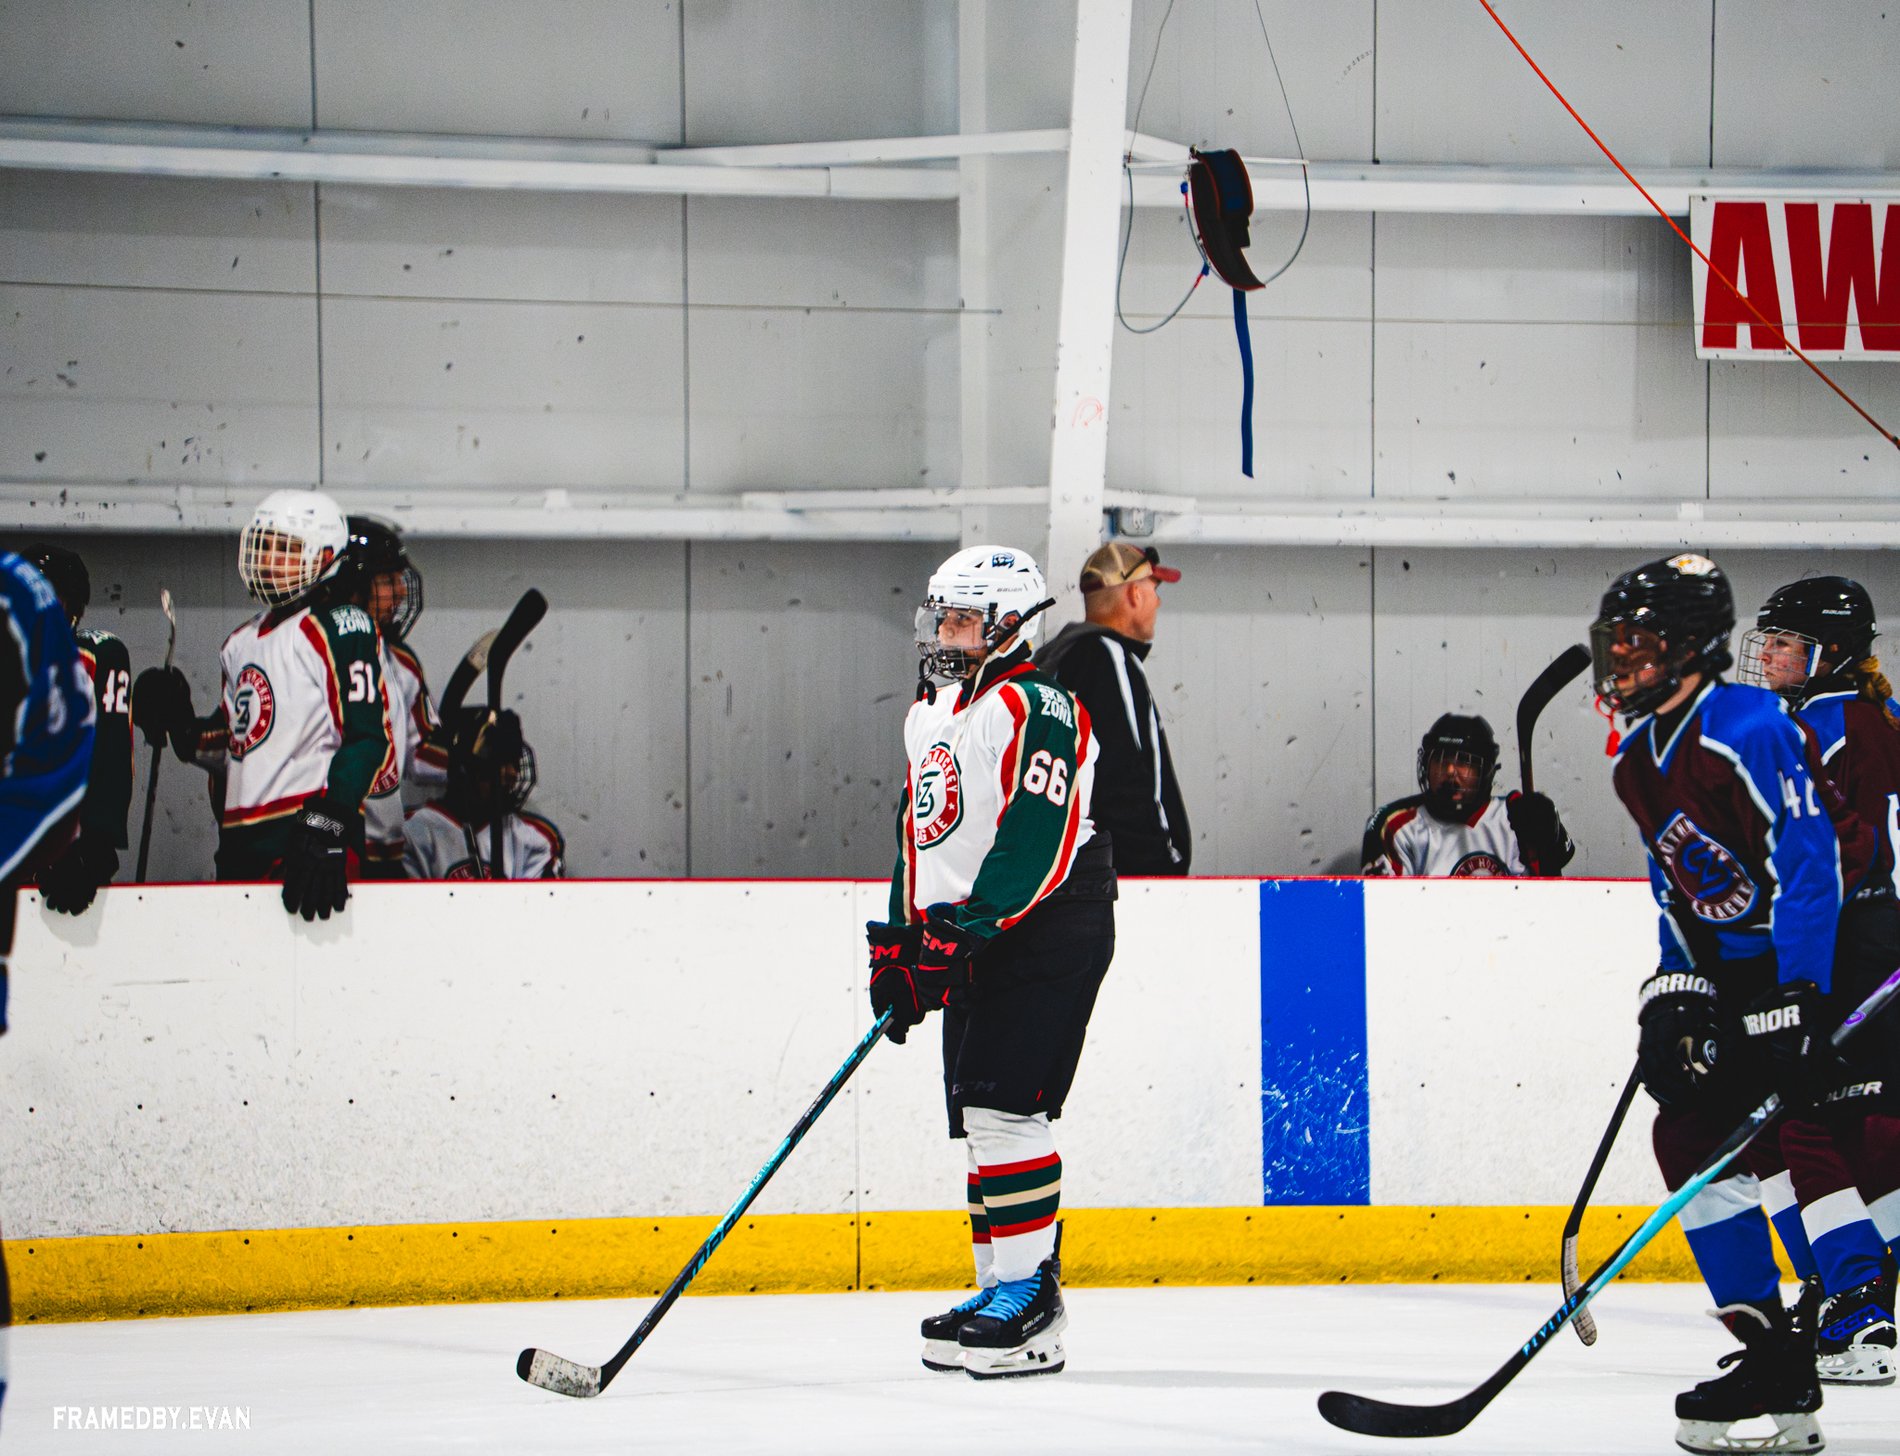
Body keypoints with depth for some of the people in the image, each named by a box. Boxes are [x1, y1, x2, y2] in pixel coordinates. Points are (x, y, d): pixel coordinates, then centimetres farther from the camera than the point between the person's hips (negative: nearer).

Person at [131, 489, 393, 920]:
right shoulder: (242, 644, 23)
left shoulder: (340, 627, -4)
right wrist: (184, 731, 7)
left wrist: (327, 825, -23)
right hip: (241, 840, 9)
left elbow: (366, 737, -13)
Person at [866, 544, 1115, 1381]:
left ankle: (1029, 1295, -15)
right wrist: (901, 944, 18)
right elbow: (919, 834, 26)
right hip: (971, 938, 9)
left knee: (1004, 1106, -16)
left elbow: (1039, 843, -21)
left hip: (1046, 931, -9)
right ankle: (1000, 1289, 14)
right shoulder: (930, 715, 18)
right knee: (978, 1118, 8)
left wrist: (965, 932, -25)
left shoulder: (1036, 709, -12)